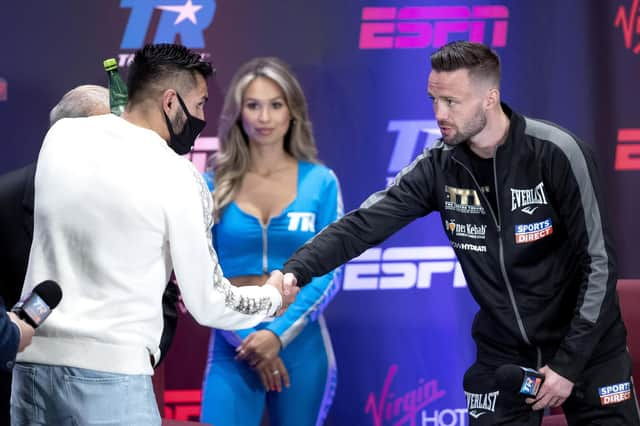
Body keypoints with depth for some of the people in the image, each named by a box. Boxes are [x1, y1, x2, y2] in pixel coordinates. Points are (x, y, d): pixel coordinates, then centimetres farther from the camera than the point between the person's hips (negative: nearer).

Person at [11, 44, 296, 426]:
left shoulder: (62, 136, 7)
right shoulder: (177, 177, -7)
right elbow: (208, 305, -1)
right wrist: (272, 298, 18)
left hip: (33, 360, 6)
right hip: (111, 373, -6)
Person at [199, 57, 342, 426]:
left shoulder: (321, 182, 2)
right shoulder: (214, 185, 2)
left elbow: (327, 274, -2)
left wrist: (279, 334, -15)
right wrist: (247, 340, -11)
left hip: (300, 342, 1)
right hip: (233, 347, 0)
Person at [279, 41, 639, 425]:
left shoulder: (555, 154, -19)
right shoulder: (439, 167, -6)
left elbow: (599, 262, -17)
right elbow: (363, 225, -11)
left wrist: (569, 364, -18)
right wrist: (294, 273, -28)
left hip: (586, 347, -3)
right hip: (503, 354, 3)